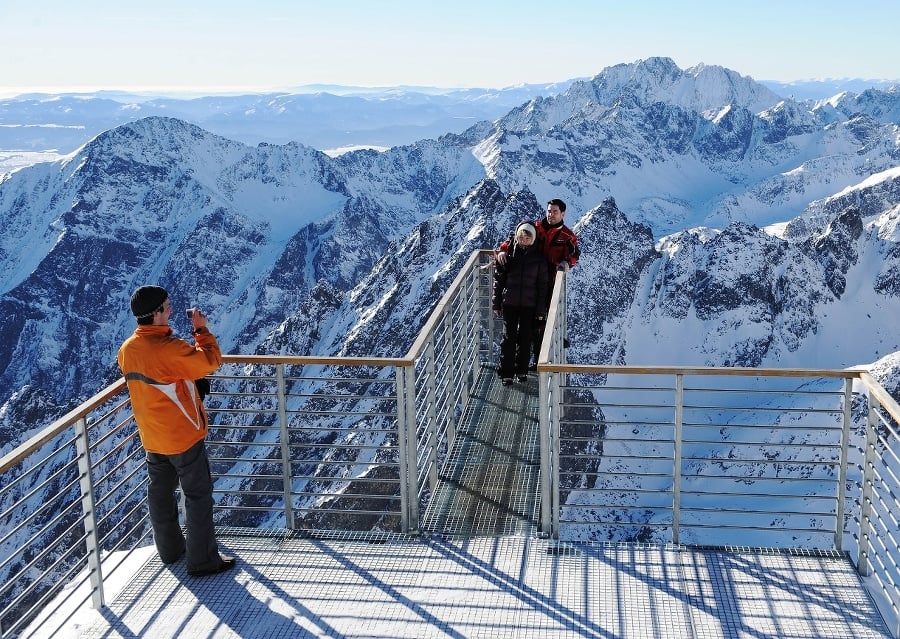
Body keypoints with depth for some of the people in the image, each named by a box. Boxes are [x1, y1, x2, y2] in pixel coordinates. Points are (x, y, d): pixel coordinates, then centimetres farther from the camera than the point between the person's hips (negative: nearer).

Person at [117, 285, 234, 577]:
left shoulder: (127, 350, -2)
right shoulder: (169, 349, -28)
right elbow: (209, 361, -18)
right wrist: (202, 330, -8)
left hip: (152, 438, 8)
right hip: (184, 436, -8)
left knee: (161, 493, 19)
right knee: (198, 496, 4)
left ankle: (170, 548, 35)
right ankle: (202, 560, 10)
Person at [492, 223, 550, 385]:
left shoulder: (538, 258, 1)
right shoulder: (508, 255, 0)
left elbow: (542, 285, 4)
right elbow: (498, 279, 4)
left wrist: (541, 309, 0)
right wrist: (496, 303, 1)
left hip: (529, 305, 1)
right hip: (509, 303, 0)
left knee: (525, 338, 8)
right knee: (509, 337, -1)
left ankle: (522, 370, 22)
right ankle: (507, 373, 4)